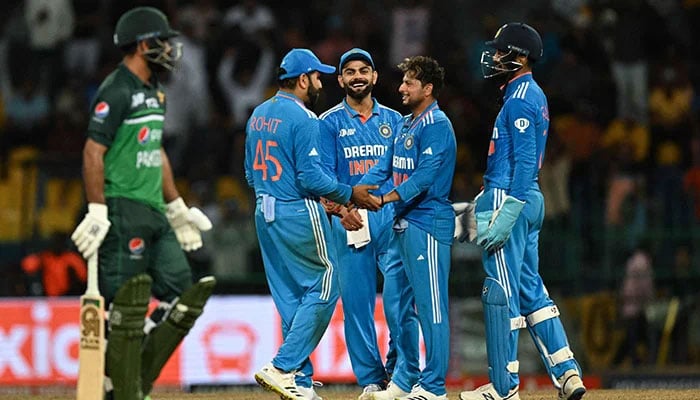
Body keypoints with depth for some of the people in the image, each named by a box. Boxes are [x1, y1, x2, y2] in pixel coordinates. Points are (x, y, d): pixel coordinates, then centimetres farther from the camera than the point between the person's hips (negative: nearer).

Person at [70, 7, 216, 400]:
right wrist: (97, 212, -21)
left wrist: (176, 206, 24)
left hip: (154, 213, 9)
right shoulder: (116, 92, -12)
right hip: (123, 209, -9)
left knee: (183, 296, 5)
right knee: (127, 308, -7)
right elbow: (93, 152, -16)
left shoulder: (154, 91, 17)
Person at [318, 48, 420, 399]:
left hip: (391, 217, 1)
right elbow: (323, 174, -3)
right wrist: (340, 207, -21)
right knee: (356, 300, 0)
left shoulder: (393, 120, 14)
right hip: (349, 221, -1)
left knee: (400, 298, -9)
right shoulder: (330, 122, 7)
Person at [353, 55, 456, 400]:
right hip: (403, 223, 10)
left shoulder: (436, 125, -11)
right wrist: (355, 192, 0)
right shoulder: (404, 125, 18)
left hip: (429, 222, -10)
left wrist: (387, 198, -28)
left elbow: (426, 175, -20)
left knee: (431, 304, -8)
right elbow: (385, 166, 15)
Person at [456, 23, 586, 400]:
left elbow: (525, 162, -20)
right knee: (529, 288, 11)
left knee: (501, 291, -6)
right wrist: (483, 199, 23)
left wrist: (505, 214, -24)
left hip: (511, 199, -10)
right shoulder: (532, 95, 18)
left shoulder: (520, 99, -13)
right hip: (530, 200, 10)